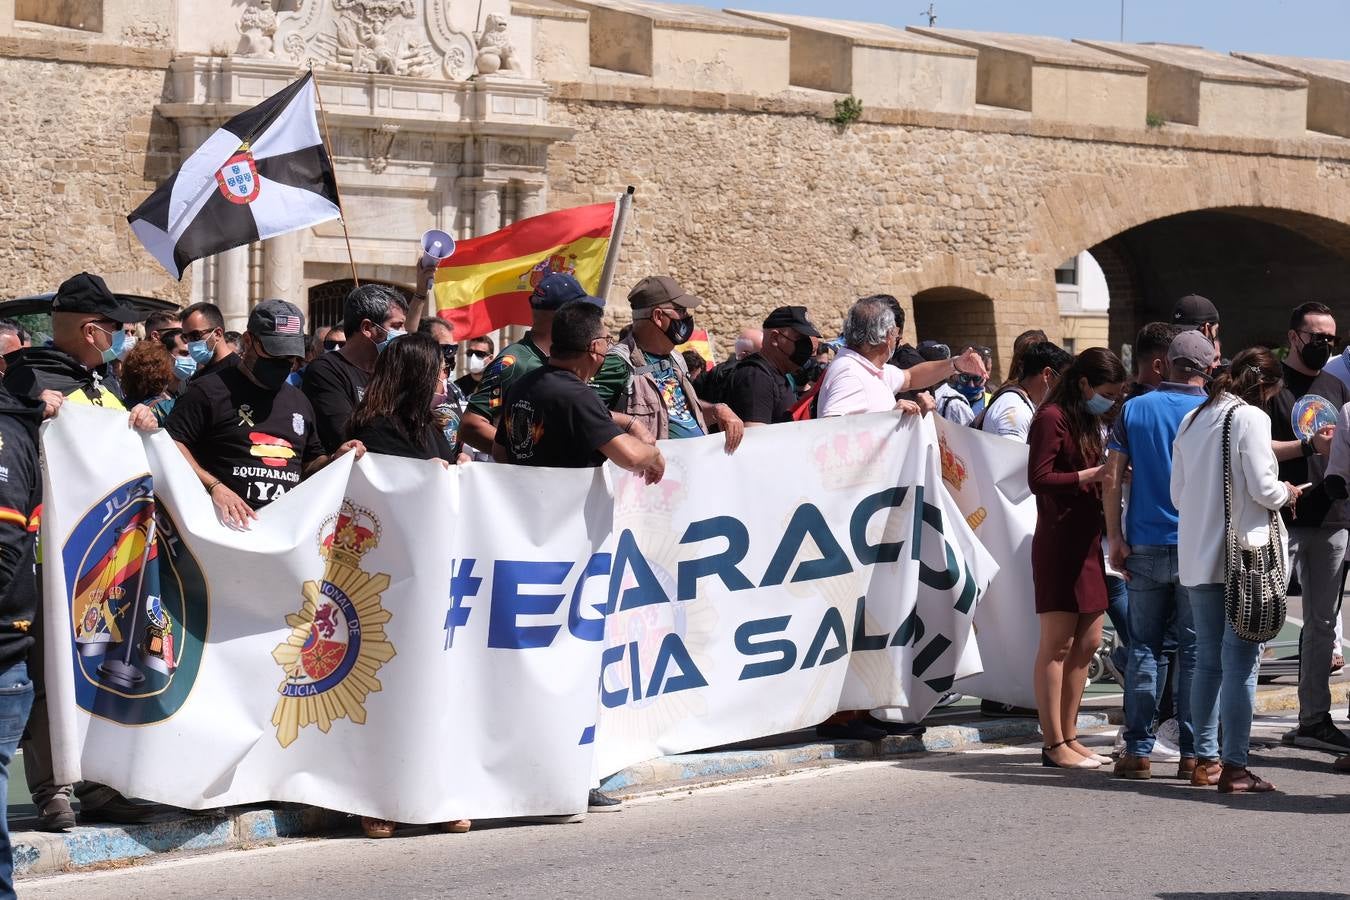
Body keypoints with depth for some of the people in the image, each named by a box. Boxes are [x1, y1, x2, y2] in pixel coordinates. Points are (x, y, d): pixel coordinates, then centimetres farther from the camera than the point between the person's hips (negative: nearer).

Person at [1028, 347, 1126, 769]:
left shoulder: (1090, 421, 21)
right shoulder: (1052, 419, -8)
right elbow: (1039, 480, -16)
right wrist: (1093, 475, -17)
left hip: (1089, 542, 9)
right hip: (1059, 543, -9)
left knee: (1088, 642, 9)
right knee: (1058, 643, -7)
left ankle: (1069, 737, 16)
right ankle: (1054, 745, -5)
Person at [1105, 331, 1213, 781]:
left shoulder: (1134, 409, 2)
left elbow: (1112, 478, -1)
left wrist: (1114, 537, 3)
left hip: (1146, 546, 2)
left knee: (1143, 648, 8)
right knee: (1195, 650, 4)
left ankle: (1137, 751, 6)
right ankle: (1193, 753, 4)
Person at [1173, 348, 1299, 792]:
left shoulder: (1192, 419, 12)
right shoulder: (1251, 418, -9)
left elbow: (1177, 494, 14)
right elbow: (1263, 488, -13)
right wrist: (1287, 493, 6)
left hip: (1196, 556, 7)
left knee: (1208, 660, 14)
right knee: (1240, 662, -4)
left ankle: (1204, 759, 17)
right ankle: (1234, 767, -5)